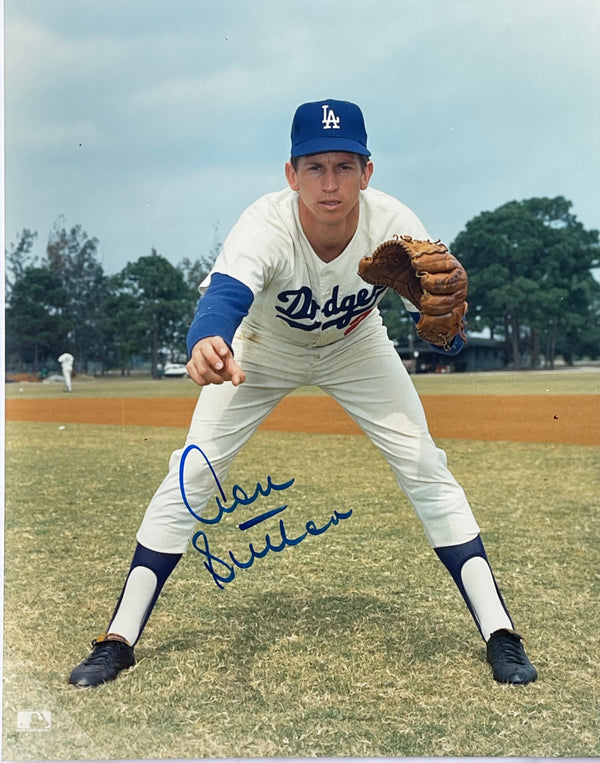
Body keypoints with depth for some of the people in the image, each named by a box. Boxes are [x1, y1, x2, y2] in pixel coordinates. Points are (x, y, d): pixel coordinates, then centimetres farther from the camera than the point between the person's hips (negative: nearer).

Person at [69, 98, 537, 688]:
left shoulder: (394, 225, -30)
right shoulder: (265, 225, -36)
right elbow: (224, 295, -54)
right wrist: (207, 345, -77)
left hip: (356, 347, 2)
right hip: (263, 348, -1)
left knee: (426, 471, -9)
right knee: (191, 473, -10)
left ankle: (499, 633, 4)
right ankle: (118, 639, 3)